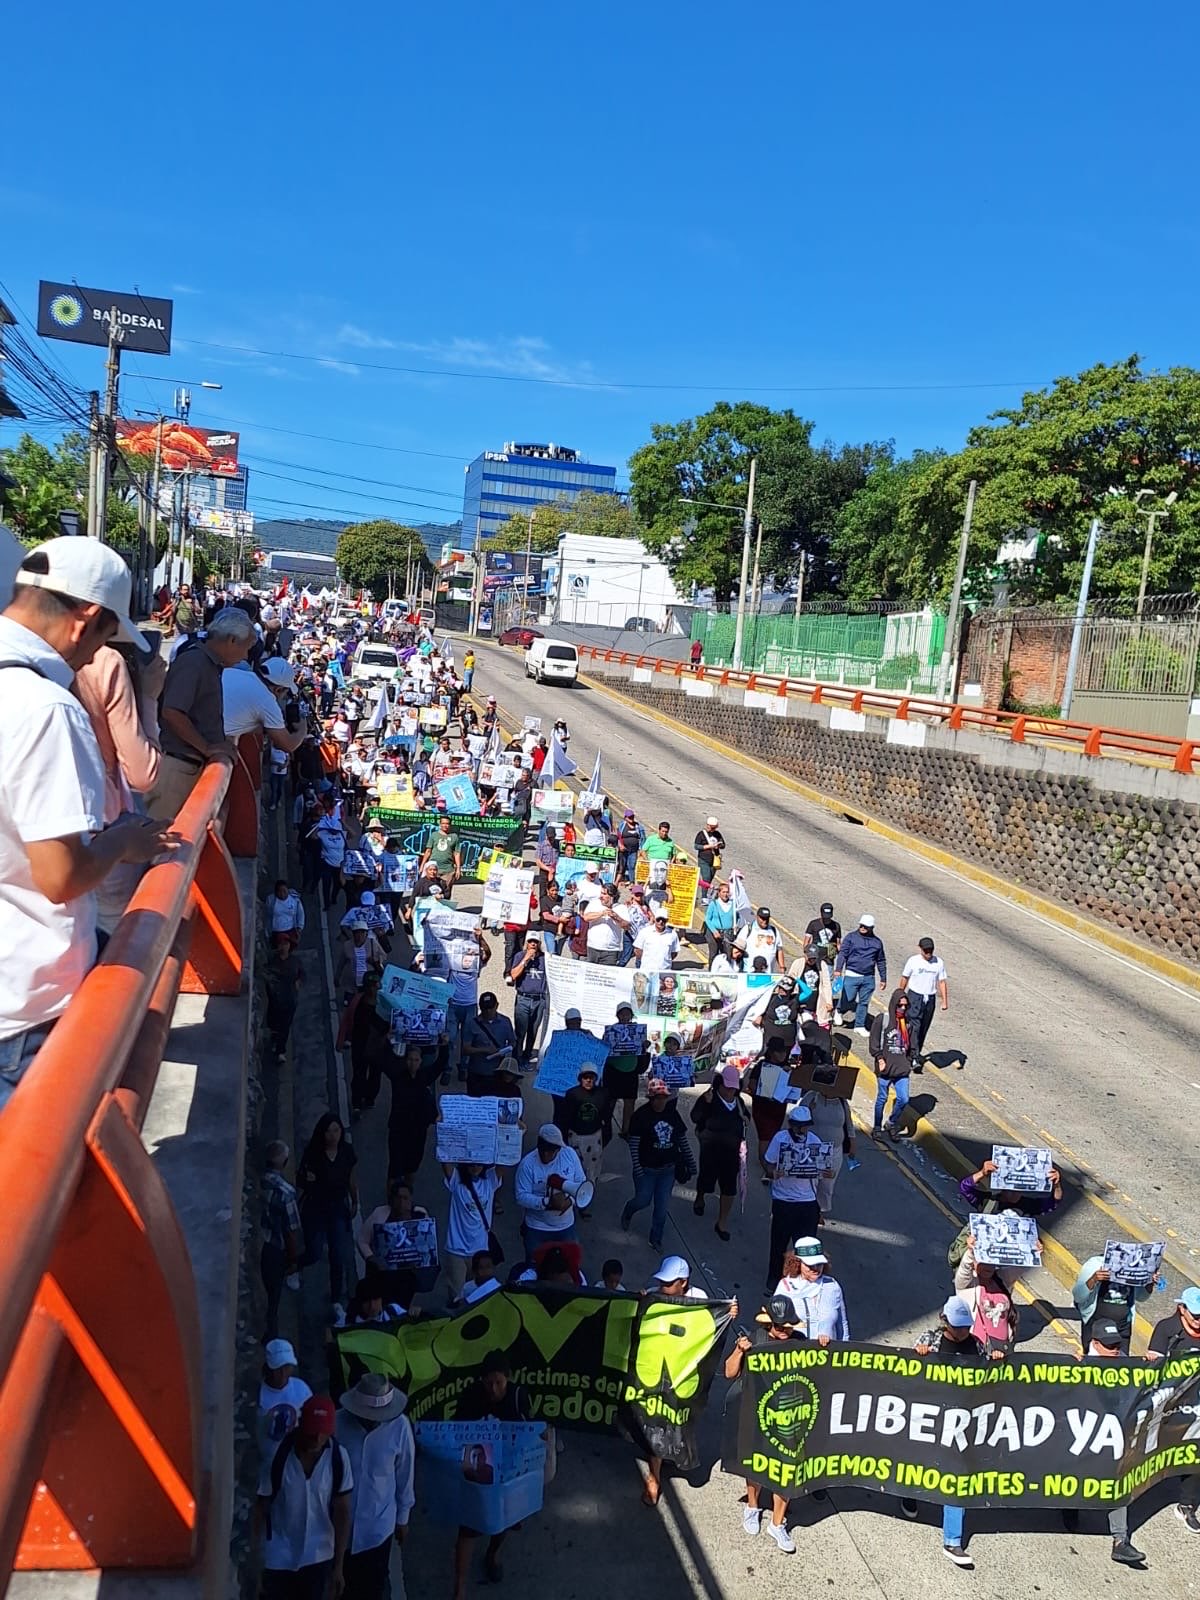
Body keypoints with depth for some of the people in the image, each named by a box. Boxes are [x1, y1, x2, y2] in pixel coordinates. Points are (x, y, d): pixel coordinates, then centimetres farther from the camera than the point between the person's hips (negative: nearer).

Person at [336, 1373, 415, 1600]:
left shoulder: (400, 1426, -21)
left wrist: (403, 1517, 3)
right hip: (342, 1519, 1)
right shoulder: (338, 1422, -21)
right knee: (345, 1577, 22)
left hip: (378, 1522, -1)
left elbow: (404, 1475, -7)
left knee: (377, 1581, 13)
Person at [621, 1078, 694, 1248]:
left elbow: (682, 1140, 6)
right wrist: (637, 1168, -19)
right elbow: (633, 1143, -15)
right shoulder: (641, 1115, -16)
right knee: (643, 1201, 10)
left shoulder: (673, 1114, -3)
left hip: (668, 1169, 3)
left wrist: (690, 1162, 8)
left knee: (662, 1206, 9)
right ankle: (627, 1213, 45)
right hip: (647, 1169, -3)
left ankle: (656, 1237, 30)